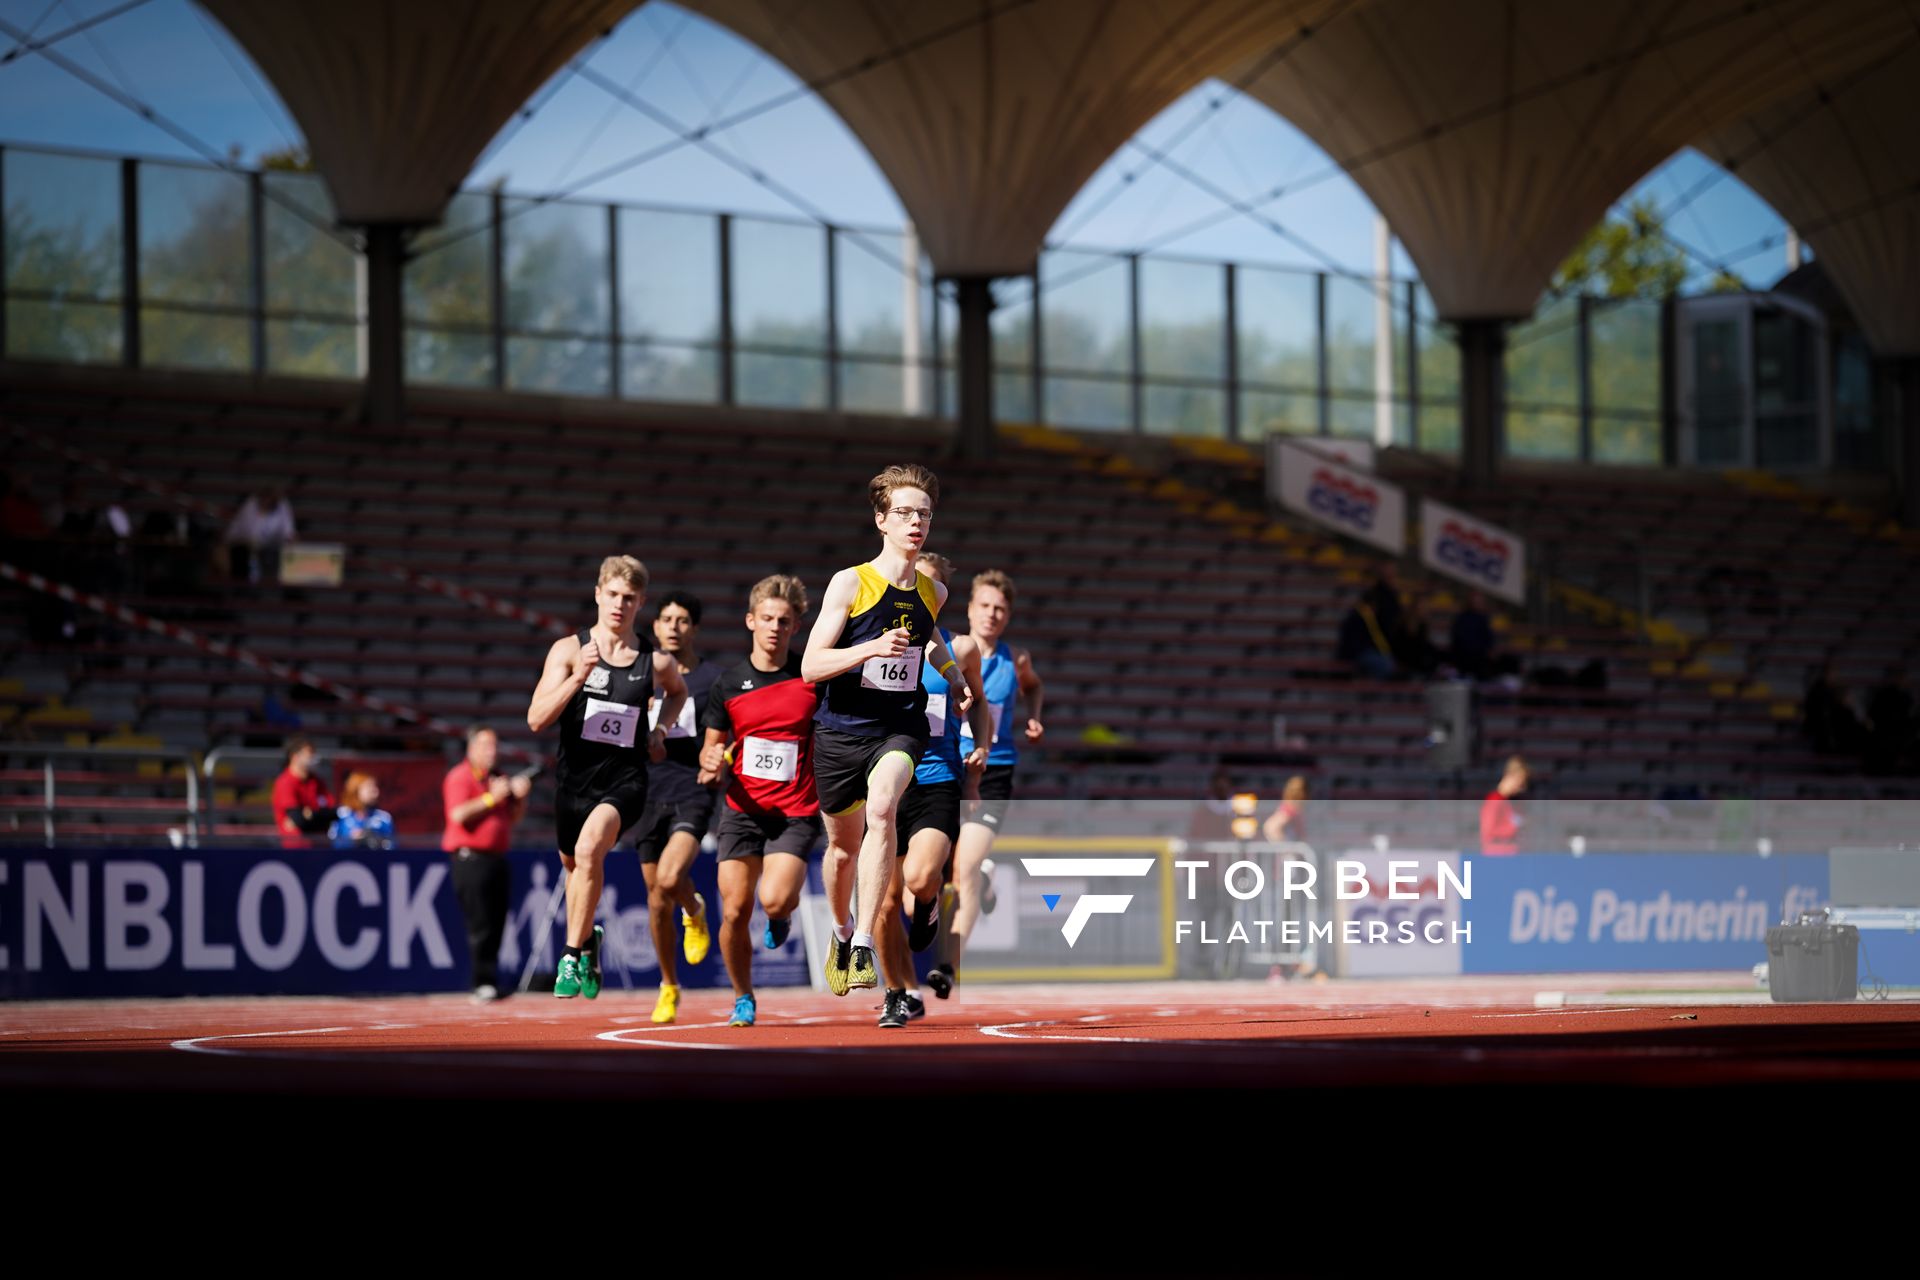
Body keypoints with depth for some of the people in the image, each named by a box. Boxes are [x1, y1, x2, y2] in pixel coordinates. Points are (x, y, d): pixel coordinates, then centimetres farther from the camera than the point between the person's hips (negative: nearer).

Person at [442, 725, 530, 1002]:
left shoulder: (499, 779, 19)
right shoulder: (460, 777, -4)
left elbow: (513, 818, 23)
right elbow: (459, 815, -17)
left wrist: (519, 797, 4)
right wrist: (490, 799, -18)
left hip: (497, 858, 8)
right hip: (471, 857, -8)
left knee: (497, 924, 6)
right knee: (480, 925, -10)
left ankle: (491, 984, 10)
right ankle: (484, 983, -10)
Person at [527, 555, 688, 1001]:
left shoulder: (655, 661, 0)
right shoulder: (569, 649, -4)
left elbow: (677, 690, 26)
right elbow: (536, 719, -12)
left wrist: (660, 730, 9)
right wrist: (577, 678, -24)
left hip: (624, 780, -2)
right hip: (574, 777, 2)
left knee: (589, 848, -29)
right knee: (573, 864, 20)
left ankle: (573, 955, -19)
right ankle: (588, 938, 52)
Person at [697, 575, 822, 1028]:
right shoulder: (728, 684, 3)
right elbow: (711, 746, 11)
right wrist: (711, 762, -9)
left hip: (797, 813, -2)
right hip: (743, 811, 2)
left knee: (774, 901, -22)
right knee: (735, 912, -4)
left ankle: (783, 916, 15)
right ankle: (743, 999, 18)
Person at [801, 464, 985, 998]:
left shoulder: (933, 592, 6)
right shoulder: (850, 583, -8)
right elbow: (810, 666, -13)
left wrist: (952, 672, 19)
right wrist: (872, 648, -26)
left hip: (900, 728, 1)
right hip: (841, 729, -1)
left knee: (881, 806, -29)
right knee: (843, 844, 12)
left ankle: (864, 944, -31)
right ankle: (841, 931, 43)